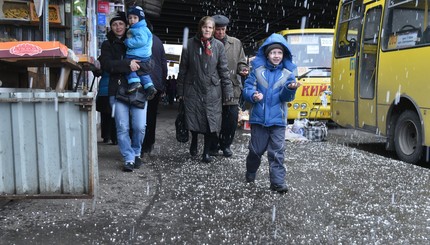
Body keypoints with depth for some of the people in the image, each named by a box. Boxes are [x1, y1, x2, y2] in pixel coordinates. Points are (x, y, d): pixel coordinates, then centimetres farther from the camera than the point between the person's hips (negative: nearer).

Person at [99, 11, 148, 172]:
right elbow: (106, 65, -7)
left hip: (138, 88, 1)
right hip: (118, 90, -1)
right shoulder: (107, 45, 12)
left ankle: (136, 153, 20)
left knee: (140, 126, -4)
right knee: (122, 128, -4)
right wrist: (128, 64, -15)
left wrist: (137, 65, -8)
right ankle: (129, 159, 6)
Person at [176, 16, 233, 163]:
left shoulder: (218, 45, 2)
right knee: (194, 120, 4)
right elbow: (183, 68, 4)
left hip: (212, 90, 0)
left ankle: (206, 151, 15)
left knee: (211, 122, -2)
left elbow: (223, 69, 2)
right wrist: (180, 90, 3)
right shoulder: (190, 44, 1)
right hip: (193, 89, 0)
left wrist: (228, 90, -2)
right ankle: (194, 141, 35)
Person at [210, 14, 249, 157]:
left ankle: (226, 144, 20)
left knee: (232, 119, 0)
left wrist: (243, 69, -6)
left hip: (232, 88, 2)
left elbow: (241, 62, 14)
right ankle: (214, 144, 22)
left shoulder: (236, 43, 10)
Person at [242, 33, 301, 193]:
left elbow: (286, 97, -4)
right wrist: (253, 96, -22)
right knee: (256, 150, 11)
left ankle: (278, 182, 4)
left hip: (277, 119, 0)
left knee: (277, 152, -1)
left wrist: (290, 89, -26)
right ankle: (250, 173, 34)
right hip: (259, 118, 0)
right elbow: (247, 89, -1)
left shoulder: (288, 72, 3)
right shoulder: (257, 69, 1)